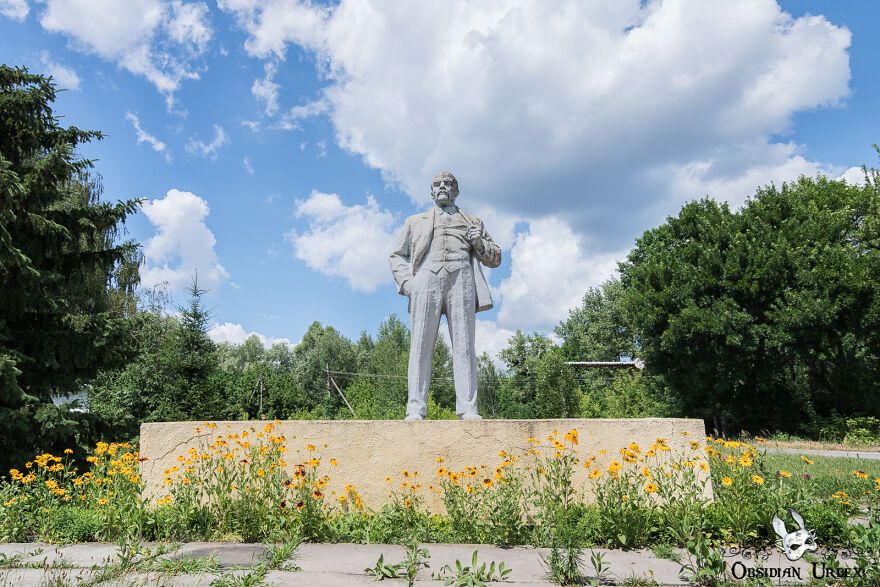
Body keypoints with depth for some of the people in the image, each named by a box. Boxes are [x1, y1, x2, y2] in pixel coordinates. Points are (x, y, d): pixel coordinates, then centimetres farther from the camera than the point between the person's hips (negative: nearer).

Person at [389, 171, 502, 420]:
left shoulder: (473, 223, 28)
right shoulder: (415, 222, 29)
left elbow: (496, 258, 25)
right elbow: (397, 255, 22)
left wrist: (479, 243, 3)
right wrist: (406, 282, 3)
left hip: (460, 279, 0)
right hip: (426, 279, 0)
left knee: (464, 346, -8)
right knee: (421, 345, -8)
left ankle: (468, 409, -9)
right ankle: (415, 409, -9)